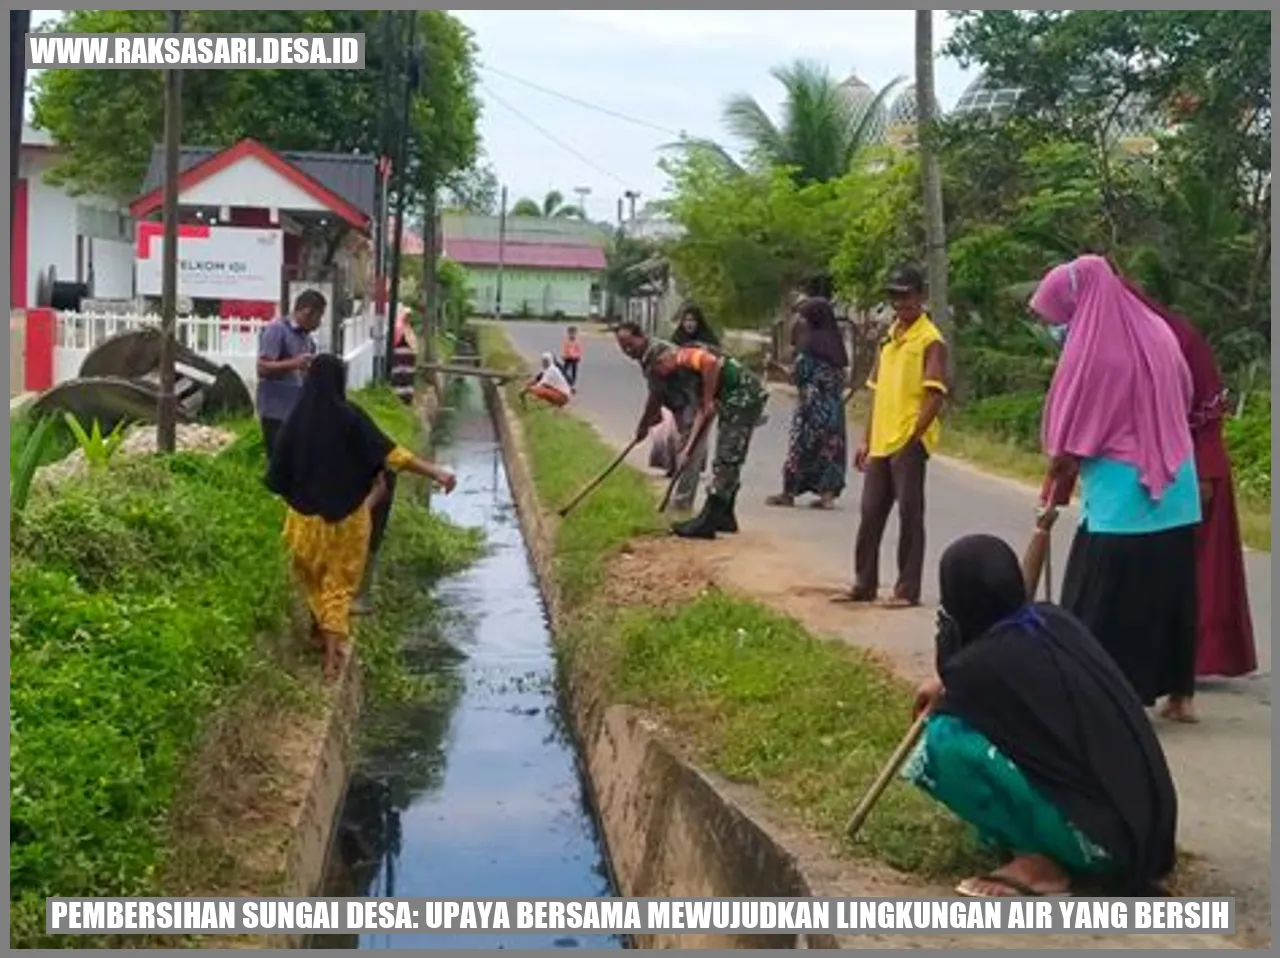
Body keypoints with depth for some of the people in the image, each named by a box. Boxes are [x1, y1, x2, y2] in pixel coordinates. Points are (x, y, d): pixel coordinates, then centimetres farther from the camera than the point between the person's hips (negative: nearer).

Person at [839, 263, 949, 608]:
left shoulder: (931, 340, -7)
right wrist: (867, 440, 15)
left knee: (909, 515, -2)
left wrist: (912, 437, -18)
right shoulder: (889, 338, 16)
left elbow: (935, 396, -13)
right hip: (880, 442, 7)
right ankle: (864, 585, 20)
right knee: (870, 514, 11)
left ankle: (908, 590, 3)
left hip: (909, 442, -7)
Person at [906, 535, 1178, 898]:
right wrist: (949, 682, 40)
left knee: (947, 743, -12)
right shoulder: (1056, 620, 6)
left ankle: (1039, 862, -3)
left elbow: (948, 719, 7)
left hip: (1098, 833, -8)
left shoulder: (983, 663, -17)